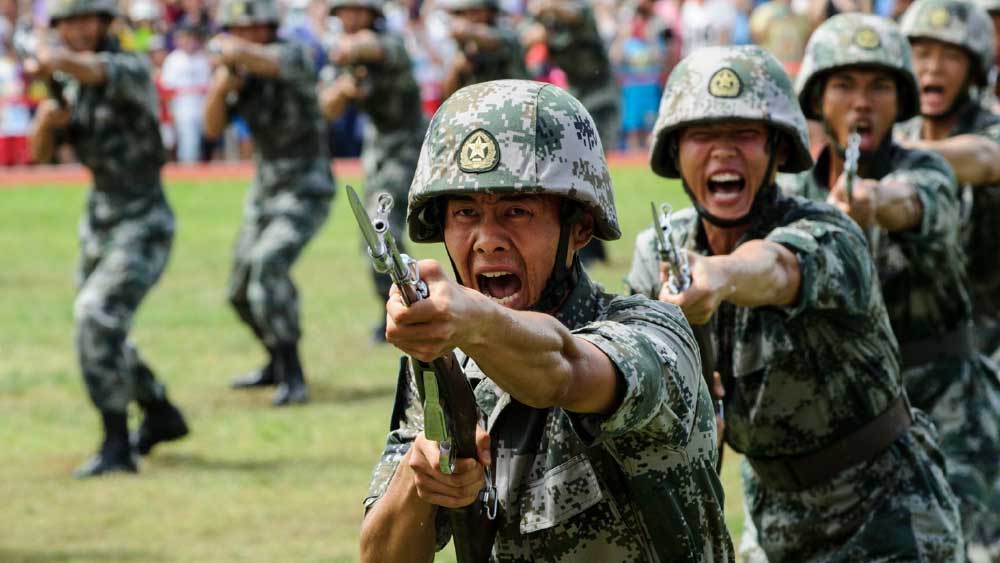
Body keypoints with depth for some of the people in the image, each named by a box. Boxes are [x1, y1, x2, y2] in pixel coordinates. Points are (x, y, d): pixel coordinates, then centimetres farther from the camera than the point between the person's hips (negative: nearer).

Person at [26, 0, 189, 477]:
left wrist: (53, 60, -56)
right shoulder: (73, 87, 8)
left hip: (142, 226, -9)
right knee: (97, 331, 19)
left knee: (96, 318, -24)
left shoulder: (132, 69, -15)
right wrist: (47, 118, -14)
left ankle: (116, 446, -20)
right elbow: (40, 154, 7)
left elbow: (100, 72, -39)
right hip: (99, 222, 9)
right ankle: (160, 416, 41)